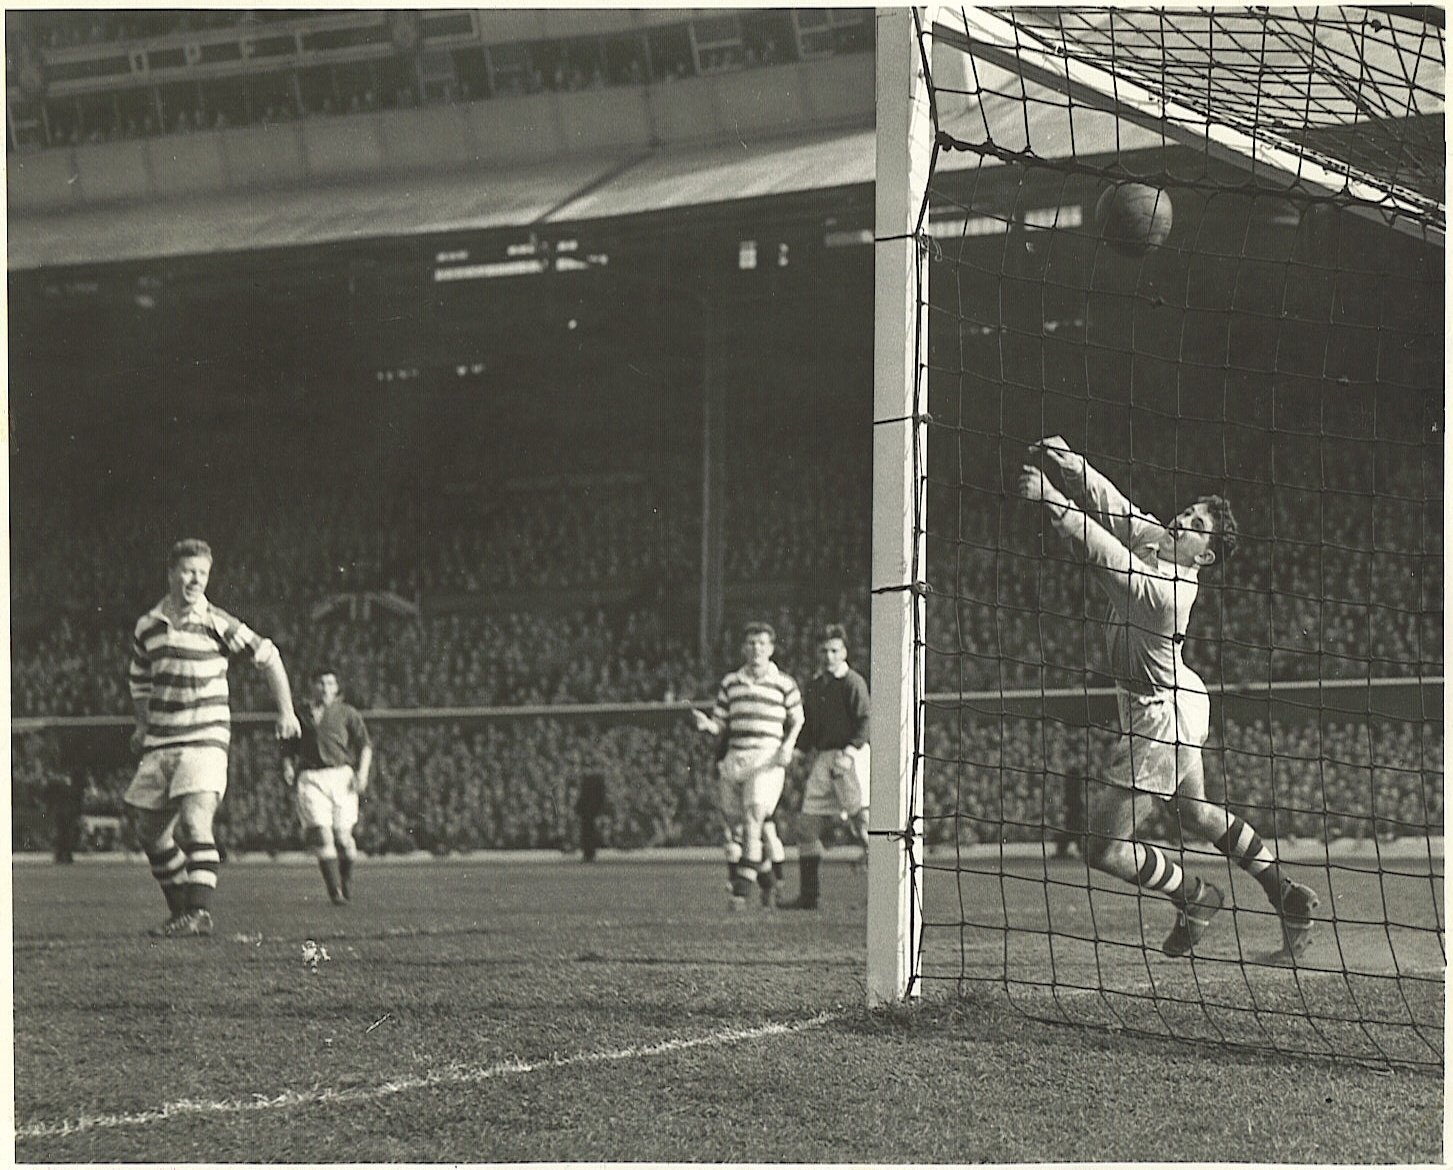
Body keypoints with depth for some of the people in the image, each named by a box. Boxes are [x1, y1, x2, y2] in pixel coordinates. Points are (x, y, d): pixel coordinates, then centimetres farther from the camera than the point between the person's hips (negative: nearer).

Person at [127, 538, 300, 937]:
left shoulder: (219, 625, -6)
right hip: (160, 745, 5)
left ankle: (199, 911, -28)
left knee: (194, 821, -23)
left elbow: (268, 657, 5)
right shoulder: (147, 626, 6)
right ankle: (181, 910, 24)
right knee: (151, 831, 9)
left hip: (205, 739, -5)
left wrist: (286, 711, 6)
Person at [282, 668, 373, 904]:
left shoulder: (347, 713, 11)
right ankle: (334, 890, -16)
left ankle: (347, 882, 22)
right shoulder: (301, 715, 16)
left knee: (342, 834, -5)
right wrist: (288, 768, 2)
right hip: (309, 777, 1)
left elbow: (364, 744, 7)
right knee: (321, 831, -15)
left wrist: (362, 772, -7)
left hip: (341, 775, -1)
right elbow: (289, 749, 21)